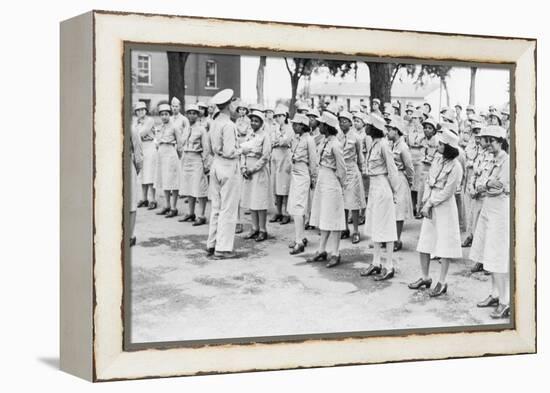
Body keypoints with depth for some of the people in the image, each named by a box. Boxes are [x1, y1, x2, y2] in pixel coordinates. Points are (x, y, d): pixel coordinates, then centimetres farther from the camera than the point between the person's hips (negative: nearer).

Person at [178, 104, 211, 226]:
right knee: (188, 188, 11)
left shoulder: (201, 129, -8)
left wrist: (206, 164, -13)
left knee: (199, 188, -6)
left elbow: (206, 148, -10)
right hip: (186, 158, 7)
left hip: (197, 159, -7)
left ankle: (201, 216, -3)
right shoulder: (186, 129, 13)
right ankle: (191, 213, 22)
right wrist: (183, 160, 14)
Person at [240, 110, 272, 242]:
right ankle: (254, 228, 15)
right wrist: (243, 168, -2)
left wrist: (252, 169, -13)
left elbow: (265, 157, -12)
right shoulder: (250, 136, 12)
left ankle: (262, 230, 2)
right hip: (248, 171, 6)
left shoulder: (265, 136, -8)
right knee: (250, 200, 8)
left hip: (259, 171, -6)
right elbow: (243, 153, 12)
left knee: (260, 201, -4)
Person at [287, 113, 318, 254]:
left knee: (298, 208, -12)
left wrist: (313, 179, -4)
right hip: (294, 174, 8)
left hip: (303, 175, -8)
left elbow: (313, 161, -7)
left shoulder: (309, 140, -11)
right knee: (295, 208, 10)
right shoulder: (296, 139, 11)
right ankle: (301, 237, 19)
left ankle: (299, 242, -14)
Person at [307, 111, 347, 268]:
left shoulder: (335, 144, -18)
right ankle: (322, 251, 21)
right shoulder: (326, 142, 7)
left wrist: (340, 185, -4)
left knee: (332, 219, -3)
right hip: (322, 180, 9)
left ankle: (335, 254, 3)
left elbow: (341, 168, -13)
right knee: (323, 218, 13)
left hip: (331, 183, -9)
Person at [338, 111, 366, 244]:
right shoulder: (338, 137, 4)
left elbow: (360, 156, 6)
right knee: (342, 202, 7)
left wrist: (360, 169, 12)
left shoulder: (355, 137, -5)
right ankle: (345, 229, 18)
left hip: (352, 171, -4)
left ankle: (356, 231, 2)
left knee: (353, 202, -3)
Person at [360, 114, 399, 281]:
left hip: (382, 186, -9)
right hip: (374, 186, 9)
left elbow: (392, 169, -14)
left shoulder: (383, 144, -17)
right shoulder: (374, 144, 8)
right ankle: (376, 263, 23)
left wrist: (394, 190, -8)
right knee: (374, 225, 14)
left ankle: (389, 267, 4)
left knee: (385, 226, -3)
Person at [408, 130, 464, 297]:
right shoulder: (437, 159, 7)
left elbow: (447, 192, -15)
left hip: (445, 206, -7)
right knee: (424, 242, 10)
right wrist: (425, 202, -2)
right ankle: (425, 278, 23)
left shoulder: (455, 167, -15)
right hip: (430, 204, 7)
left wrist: (430, 204, -11)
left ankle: (442, 283, 6)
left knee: (444, 244, -1)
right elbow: (429, 181, 9)